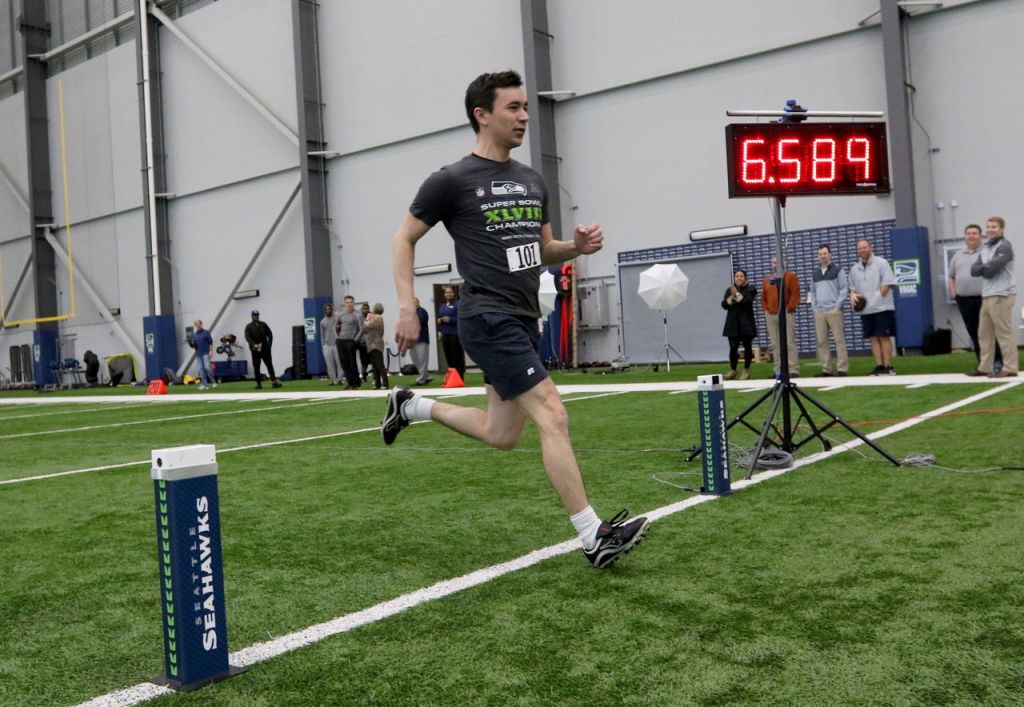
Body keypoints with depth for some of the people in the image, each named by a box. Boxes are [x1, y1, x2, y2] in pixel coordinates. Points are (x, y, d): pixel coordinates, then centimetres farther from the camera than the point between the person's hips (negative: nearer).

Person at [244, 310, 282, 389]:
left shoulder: (263, 324, 13)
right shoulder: (249, 326, 4)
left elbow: (270, 334, 14)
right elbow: (247, 337, -10)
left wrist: (269, 344, 1)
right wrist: (254, 345, -26)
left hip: (265, 349, 2)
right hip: (255, 350, -2)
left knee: (269, 364, -5)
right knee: (256, 367, 0)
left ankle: (274, 381, -10)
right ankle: (258, 383, 5)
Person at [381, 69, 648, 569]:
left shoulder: (532, 181, 14)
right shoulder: (452, 180, -6)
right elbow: (404, 239, 2)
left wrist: (577, 246, 0)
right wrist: (407, 309, -7)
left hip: (523, 320, 8)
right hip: (489, 320, -8)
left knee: (501, 435, 15)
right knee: (553, 416, -15)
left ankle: (412, 406, 35)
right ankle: (593, 537, -9)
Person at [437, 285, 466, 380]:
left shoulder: (457, 305, -4)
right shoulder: (442, 306, 17)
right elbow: (438, 318, 22)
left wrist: (450, 319, -20)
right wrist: (439, 321, 0)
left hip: (456, 335, -6)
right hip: (445, 336, 6)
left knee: (458, 358, -4)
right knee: (449, 358, 8)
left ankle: (460, 378, 0)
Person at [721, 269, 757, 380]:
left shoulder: (751, 289, 0)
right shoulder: (730, 290, 11)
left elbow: (747, 302, -14)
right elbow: (724, 305, 2)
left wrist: (737, 294, -20)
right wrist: (731, 297, -13)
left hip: (746, 323, -2)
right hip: (733, 323, 2)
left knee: (747, 347, 4)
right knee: (733, 347, -2)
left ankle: (746, 370, 13)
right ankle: (732, 370, 9)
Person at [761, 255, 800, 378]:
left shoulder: (790, 276, 2)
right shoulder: (766, 279, 17)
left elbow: (795, 294, -5)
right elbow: (763, 297, 20)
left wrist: (789, 309, -10)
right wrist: (765, 310, 7)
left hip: (786, 314, -5)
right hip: (770, 315, 5)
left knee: (790, 343, -8)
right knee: (775, 345, 4)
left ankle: (794, 371, -8)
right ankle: (778, 371, 7)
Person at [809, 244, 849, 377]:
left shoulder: (838, 270, 3)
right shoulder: (815, 274, 17)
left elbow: (845, 289, -3)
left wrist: (837, 306, -10)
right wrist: (814, 307, 8)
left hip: (834, 310, -5)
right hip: (819, 312, 5)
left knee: (839, 339, -6)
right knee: (821, 341, 2)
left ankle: (842, 368, -5)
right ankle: (826, 369, 7)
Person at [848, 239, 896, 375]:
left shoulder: (881, 263, -3)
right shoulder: (854, 269, 13)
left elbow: (887, 283, -7)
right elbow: (853, 287, 17)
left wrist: (877, 298, -14)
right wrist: (853, 295, -5)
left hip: (882, 307, -5)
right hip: (865, 309, 5)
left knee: (884, 337, -4)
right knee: (874, 338, 5)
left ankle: (888, 366, -1)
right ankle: (879, 366, 8)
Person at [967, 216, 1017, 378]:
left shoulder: (1004, 247, -7)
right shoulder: (985, 248, 19)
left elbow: (992, 268, -18)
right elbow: (974, 270, 9)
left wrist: (982, 268, 1)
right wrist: (986, 268, -8)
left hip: (1001, 296, -9)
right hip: (987, 296, 9)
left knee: (1004, 333, -9)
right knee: (984, 333, 10)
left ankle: (1010, 368, -7)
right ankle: (985, 367, 16)